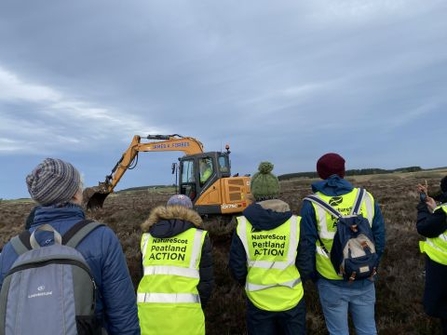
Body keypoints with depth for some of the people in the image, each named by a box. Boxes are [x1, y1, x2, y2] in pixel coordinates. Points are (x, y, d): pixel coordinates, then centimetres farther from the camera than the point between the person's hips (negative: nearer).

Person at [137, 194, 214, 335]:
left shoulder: (147, 237, 10)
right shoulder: (198, 236, 0)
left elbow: (144, 275, 16)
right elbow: (206, 280, 0)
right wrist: (200, 305, 17)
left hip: (148, 307, 3)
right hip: (184, 309, -3)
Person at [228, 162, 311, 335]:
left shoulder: (243, 225, -13)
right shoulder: (295, 223, -12)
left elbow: (237, 268, -7)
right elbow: (305, 267, -6)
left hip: (257, 301, 0)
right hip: (291, 300, 0)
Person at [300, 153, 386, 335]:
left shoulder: (312, 204, -12)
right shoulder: (366, 198, -5)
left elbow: (308, 245, -8)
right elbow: (379, 238, 1)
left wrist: (314, 276, 7)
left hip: (331, 282, -2)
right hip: (365, 280, 3)